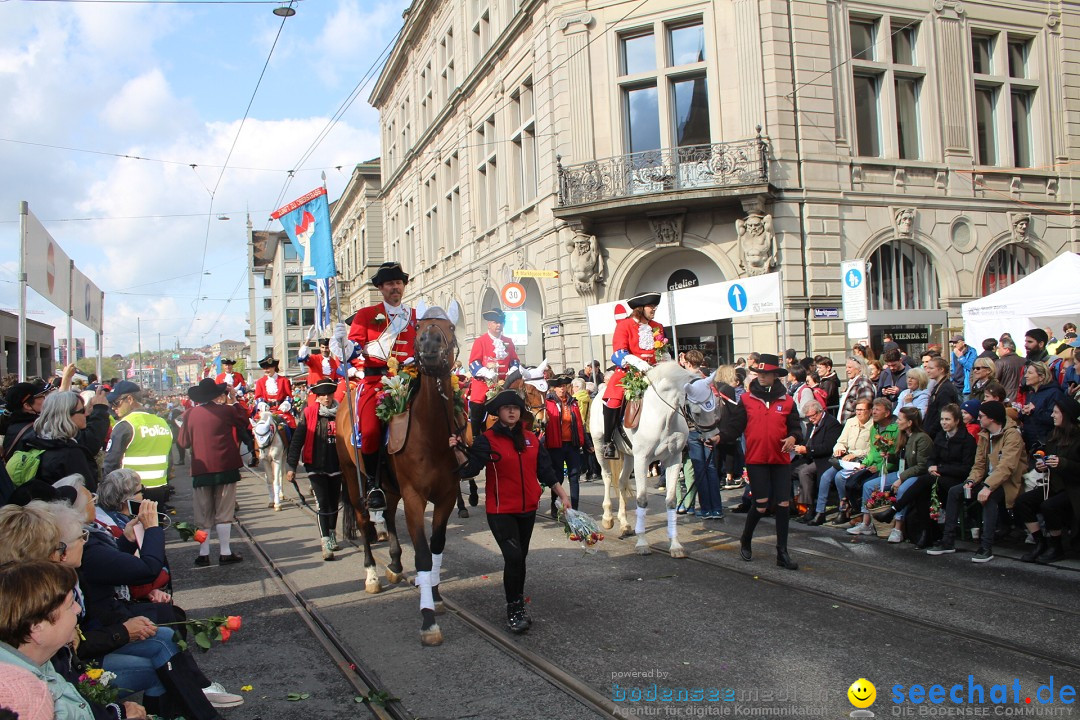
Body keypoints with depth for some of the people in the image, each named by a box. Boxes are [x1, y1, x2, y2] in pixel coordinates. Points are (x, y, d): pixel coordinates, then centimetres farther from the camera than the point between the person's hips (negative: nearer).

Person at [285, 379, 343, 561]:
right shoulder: (308, 413, -4)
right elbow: (297, 440, -4)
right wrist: (291, 467, -7)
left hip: (336, 466, 3)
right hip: (316, 466, -3)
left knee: (334, 503, 14)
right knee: (323, 503, -8)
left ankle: (332, 536, 33)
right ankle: (325, 544, -7)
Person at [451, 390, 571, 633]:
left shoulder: (532, 439, 6)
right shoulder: (487, 440, -9)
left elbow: (546, 471, 10)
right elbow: (470, 469, -18)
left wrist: (562, 495, 8)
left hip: (528, 510, 5)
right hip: (501, 511, -5)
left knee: (520, 557, 15)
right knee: (513, 557, -13)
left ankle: (519, 606, 31)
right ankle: (513, 610, 2)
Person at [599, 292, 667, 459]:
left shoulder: (657, 327, 14)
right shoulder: (624, 325, -3)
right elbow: (619, 352, -14)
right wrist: (637, 362, -30)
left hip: (651, 371, 5)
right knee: (613, 399, -23)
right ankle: (608, 441, -10)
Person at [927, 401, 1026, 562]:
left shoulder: (1012, 435, -16)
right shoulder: (984, 435, 10)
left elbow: (1007, 466, -29)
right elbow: (979, 464, 7)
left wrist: (988, 486, -39)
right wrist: (971, 481, -13)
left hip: (1008, 482, -8)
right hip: (989, 479, 8)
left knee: (989, 496, -36)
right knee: (954, 491, -7)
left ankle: (986, 547, -33)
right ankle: (948, 541, -5)